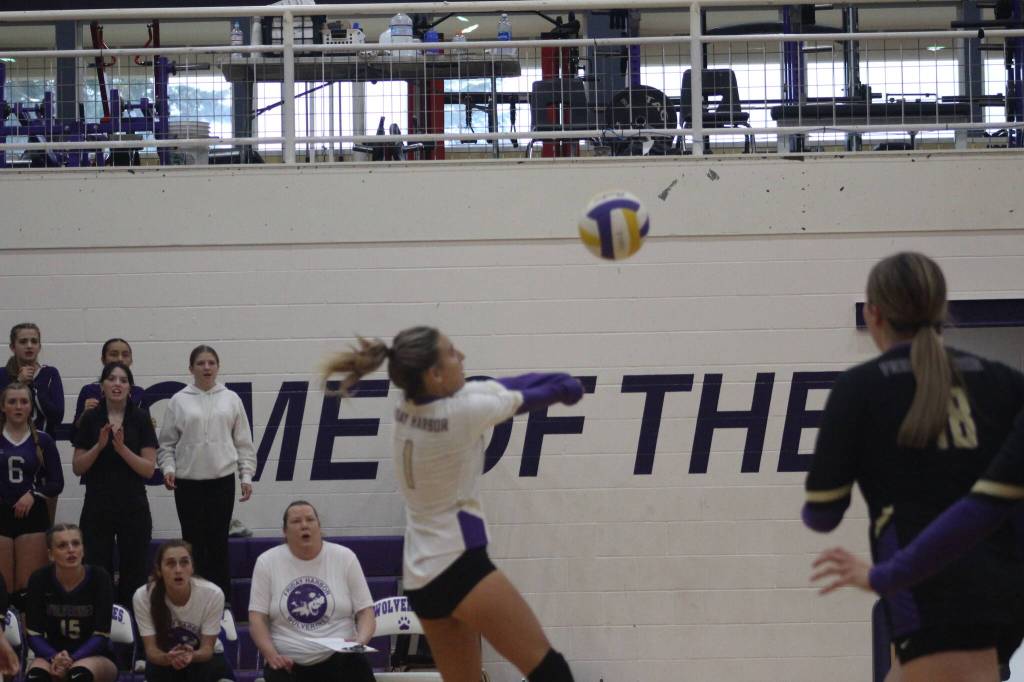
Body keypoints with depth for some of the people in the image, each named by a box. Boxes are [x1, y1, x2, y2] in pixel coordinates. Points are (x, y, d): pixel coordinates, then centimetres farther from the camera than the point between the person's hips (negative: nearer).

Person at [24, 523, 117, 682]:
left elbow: (101, 635, -13)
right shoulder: (39, 580, -7)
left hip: (96, 658, -1)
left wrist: (71, 660, -28)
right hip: (52, 655, 1)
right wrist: (54, 658, -27)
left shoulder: (99, 578, -12)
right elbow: (34, 634, -7)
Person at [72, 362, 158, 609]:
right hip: (97, 507, 1)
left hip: (133, 507, -1)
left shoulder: (141, 418, 0)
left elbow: (149, 468, -4)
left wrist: (122, 449, -18)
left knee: (133, 575, 1)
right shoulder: (91, 419, 3)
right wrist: (99, 446, -12)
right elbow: (77, 467, 3)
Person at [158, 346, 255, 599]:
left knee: (218, 543, 3)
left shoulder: (231, 399, 7)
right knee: (193, 543, 0)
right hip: (188, 482, -1)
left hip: (222, 480, 1)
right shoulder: (179, 401, 3)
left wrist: (246, 475, 3)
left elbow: (243, 442, 9)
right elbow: (167, 443, 5)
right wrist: (168, 468, -10)